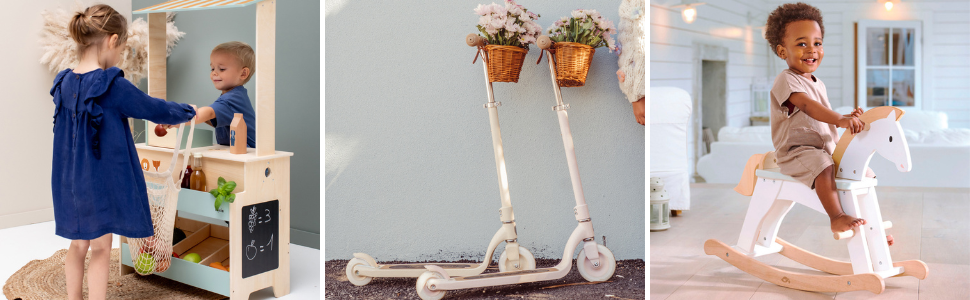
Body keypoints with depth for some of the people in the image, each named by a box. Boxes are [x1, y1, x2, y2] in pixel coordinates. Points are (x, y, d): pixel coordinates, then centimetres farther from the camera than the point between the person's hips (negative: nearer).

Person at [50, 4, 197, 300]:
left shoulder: (64, 83, 3)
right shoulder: (112, 85, -19)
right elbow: (155, 109, -9)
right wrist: (188, 112, 9)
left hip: (70, 183, 7)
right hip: (102, 183, -7)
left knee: (78, 245, 19)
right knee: (100, 249, 4)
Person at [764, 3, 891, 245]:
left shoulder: (818, 84, 19)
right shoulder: (786, 81, -13)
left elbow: (824, 120, 21)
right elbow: (806, 105, -31)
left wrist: (849, 118, 2)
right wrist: (840, 119, -45)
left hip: (828, 149, 10)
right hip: (797, 151, -9)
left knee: (864, 173, 9)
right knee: (823, 166, -38)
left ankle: (867, 224, 20)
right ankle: (837, 217, -37)